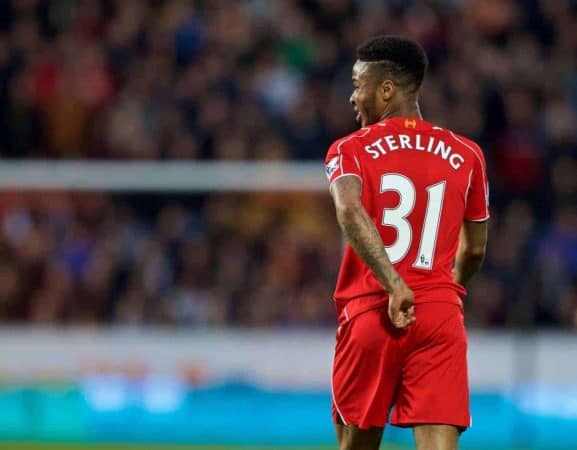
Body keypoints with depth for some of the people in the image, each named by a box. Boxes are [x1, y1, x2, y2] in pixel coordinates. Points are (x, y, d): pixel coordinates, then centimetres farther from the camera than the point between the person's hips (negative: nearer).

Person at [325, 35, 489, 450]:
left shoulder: (350, 150, 2)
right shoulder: (466, 154, 11)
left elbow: (350, 213, -19)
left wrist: (394, 286, -22)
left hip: (370, 312, -1)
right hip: (441, 316, 1)